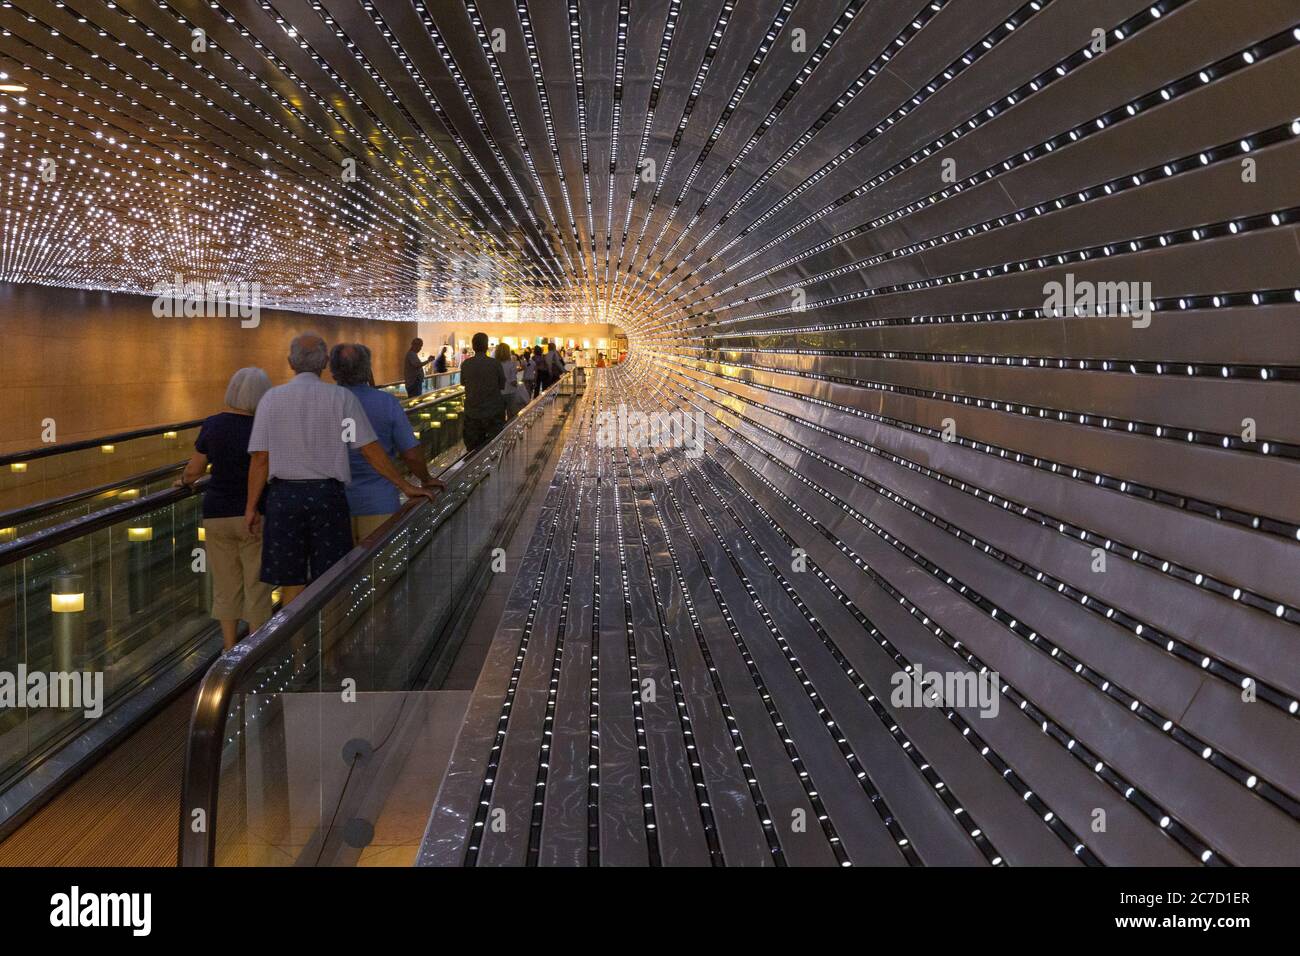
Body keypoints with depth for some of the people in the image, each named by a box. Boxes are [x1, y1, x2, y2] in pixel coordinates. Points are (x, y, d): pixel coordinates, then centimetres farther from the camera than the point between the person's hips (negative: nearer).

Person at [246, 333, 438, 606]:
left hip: (284, 494, 1)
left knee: (291, 583, 8)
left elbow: (260, 458, -2)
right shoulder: (341, 397, -2)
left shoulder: (271, 398, 0)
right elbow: (371, 450, -3)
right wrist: (405, 486, 4)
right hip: (327, 493, -1)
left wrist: (251, 506, 6)